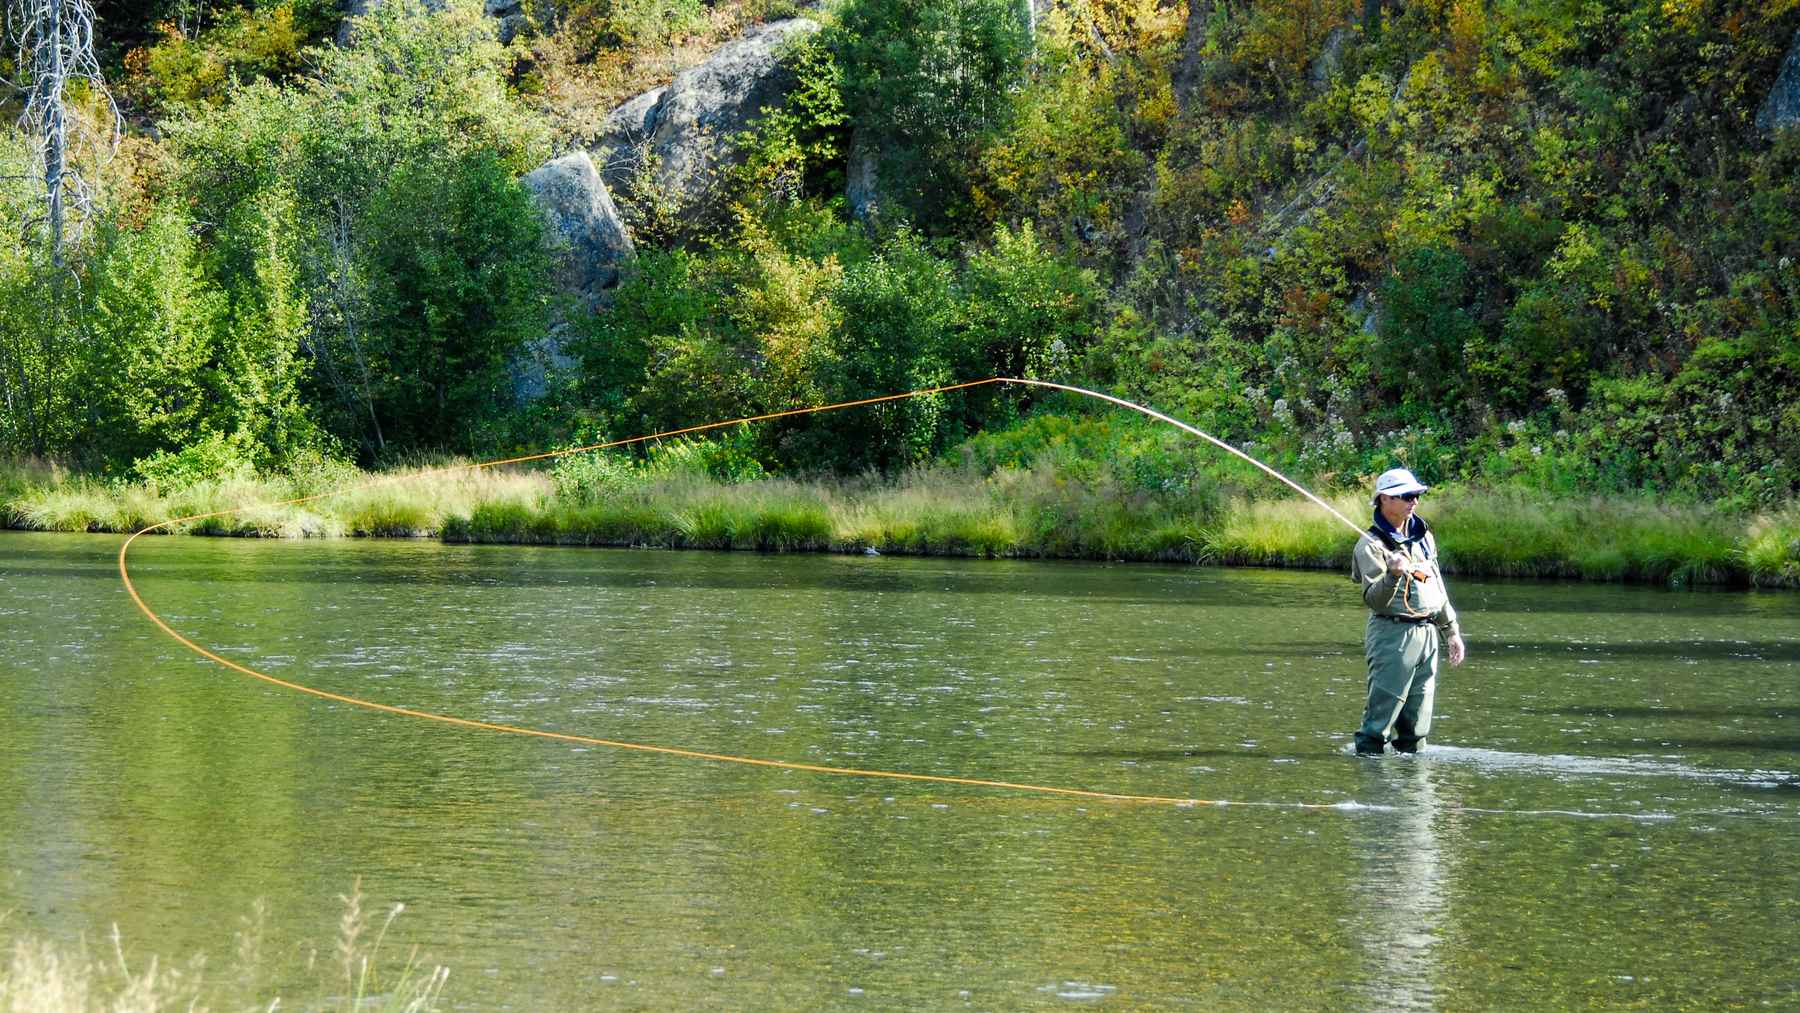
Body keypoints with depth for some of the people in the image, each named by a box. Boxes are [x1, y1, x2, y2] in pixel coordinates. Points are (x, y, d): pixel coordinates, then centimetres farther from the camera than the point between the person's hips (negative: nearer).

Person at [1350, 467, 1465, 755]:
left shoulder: (1423, 536, 14)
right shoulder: (1371, 544, -9)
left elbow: (1438, 588, 23)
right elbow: (1374, 600, -19)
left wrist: (1451, 631, 23)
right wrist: (1393, 575, -37)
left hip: (1428, 634, 7)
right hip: (1393, 634, -7)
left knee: (1417, 719, 10)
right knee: (1381, 713, -11)